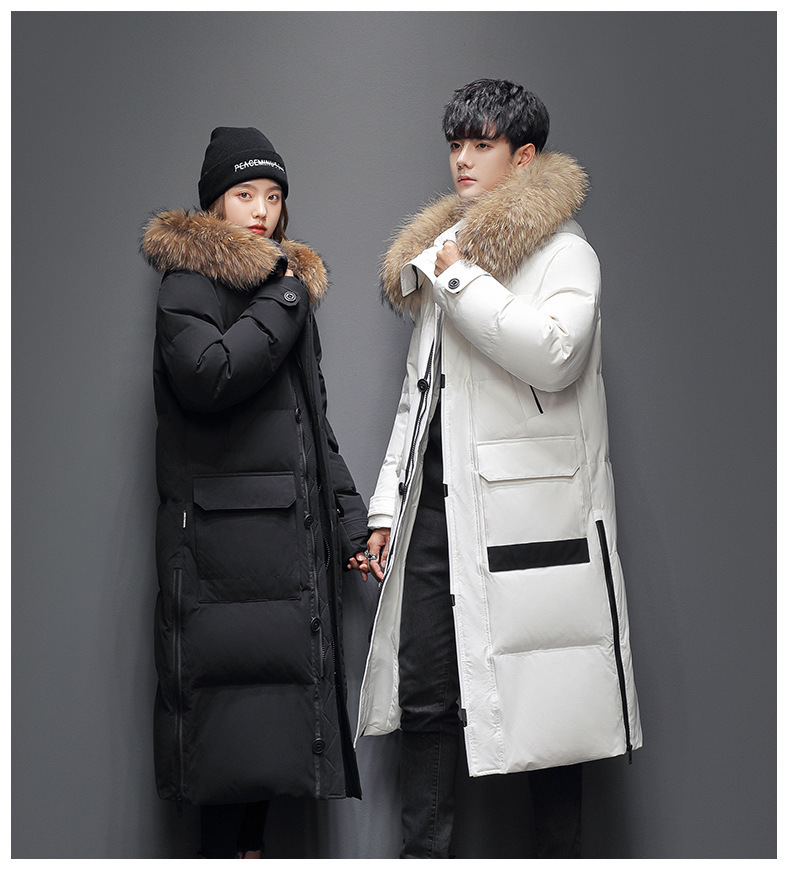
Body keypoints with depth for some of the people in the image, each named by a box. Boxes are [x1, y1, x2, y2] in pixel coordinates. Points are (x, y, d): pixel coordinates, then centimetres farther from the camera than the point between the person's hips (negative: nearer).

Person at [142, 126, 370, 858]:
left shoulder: (287, 285, 22)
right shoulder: (190, 282, -2)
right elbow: (207, 375, -23)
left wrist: (350, 520, 15)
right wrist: (283, 303, -11)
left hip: (294, 536, 8)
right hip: (223, 531, -7)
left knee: (277, 704, 7)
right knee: (234, 695, -7)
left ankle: (251, 847, 15)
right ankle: (224, 852, 2)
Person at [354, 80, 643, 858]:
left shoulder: (563, 251, -1)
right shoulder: (439, 252, 21)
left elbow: (553, 354, -21)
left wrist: (460, 279, -14)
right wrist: (386, 506, 18)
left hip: (529, 510, -6)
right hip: (436, 504, 6)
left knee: (545, 702, 1)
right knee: (423, 691, 5)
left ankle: (561, 854, 14)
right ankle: (421, 855, 15)